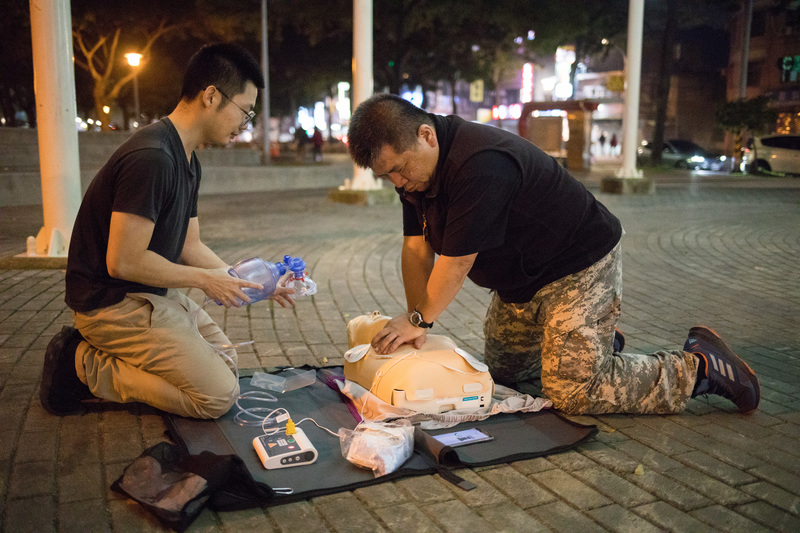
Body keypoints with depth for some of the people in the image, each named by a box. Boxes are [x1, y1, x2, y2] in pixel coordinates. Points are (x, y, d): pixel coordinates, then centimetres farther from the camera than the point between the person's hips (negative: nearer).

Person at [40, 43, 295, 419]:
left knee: (226, 361, 15)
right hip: (113, 302, -10)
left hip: (153, 295, 10)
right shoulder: (151, 158, -24)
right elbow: (123, 261, -25)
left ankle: (94, 355, 11)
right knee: (218, 395, -13)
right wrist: (205, 280, -14)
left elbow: (190, 246, 12)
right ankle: (85, 366, -3)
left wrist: (247, 281, 2)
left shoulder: (187, 161, 9)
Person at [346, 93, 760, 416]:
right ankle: (601, 345, 34)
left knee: (574, 393, -14)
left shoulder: (481, 164, -34)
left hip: (580, 267, -9)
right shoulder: (413, 166, -4)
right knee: (502, 372, 17)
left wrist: (418, 319, -16)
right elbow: (417, 247, -4)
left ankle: (698, 367, 3)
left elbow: (456, 262, -29)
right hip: (520, 280, 9)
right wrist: (415, 324, -11)